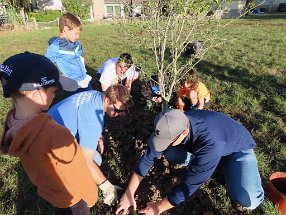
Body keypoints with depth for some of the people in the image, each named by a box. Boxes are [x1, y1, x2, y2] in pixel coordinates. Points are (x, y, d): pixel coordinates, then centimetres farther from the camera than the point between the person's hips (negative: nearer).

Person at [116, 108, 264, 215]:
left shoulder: (210, 143, -45)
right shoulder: (172, 126, -26)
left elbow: (190, 184, -36)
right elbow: (148, 157, -18)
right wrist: (129, 193, -15)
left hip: (238, 148, -5)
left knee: (248, 200, -28)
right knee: (170, 154, -18)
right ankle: (200, 163, 10)